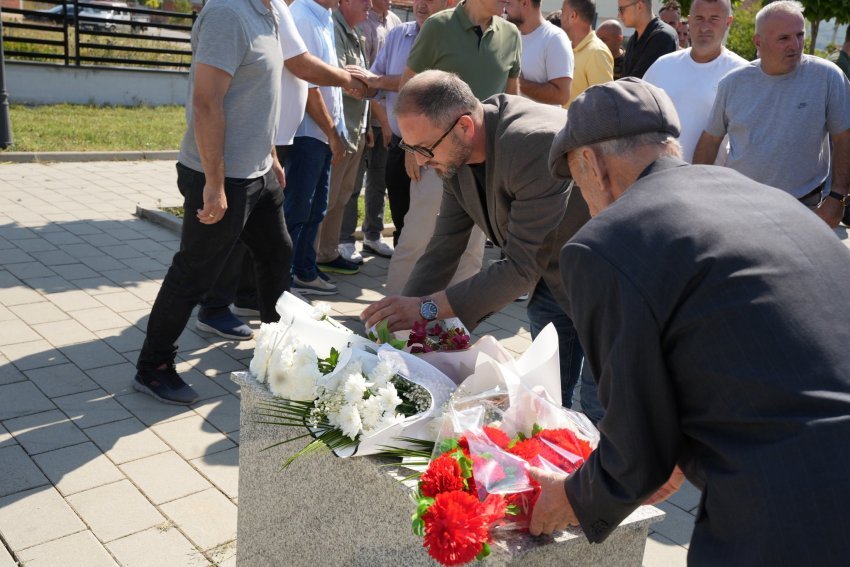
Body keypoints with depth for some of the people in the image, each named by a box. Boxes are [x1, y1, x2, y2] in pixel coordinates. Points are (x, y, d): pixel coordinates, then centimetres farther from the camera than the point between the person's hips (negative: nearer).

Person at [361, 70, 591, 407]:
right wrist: (400, 319, -6)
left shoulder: (537, 142, -34)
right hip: (548, 284, 7)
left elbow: (522, 266, -33)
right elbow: (444, 249, 0)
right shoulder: (454, 152, -9)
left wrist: (427, 307, -31)